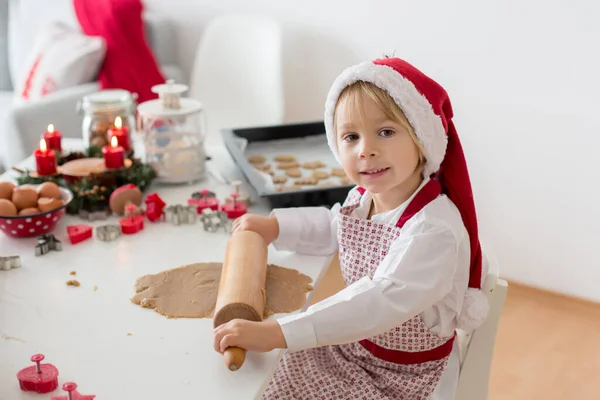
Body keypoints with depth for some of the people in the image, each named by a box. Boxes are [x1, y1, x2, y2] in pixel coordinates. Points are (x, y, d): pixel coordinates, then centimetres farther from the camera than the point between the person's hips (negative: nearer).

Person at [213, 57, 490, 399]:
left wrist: (276, 333, -46)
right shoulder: (363, 198, -5)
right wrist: (275, 225, 9)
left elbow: (383, 301, -41)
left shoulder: (435, 229, -30)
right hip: (350, 349, 7)